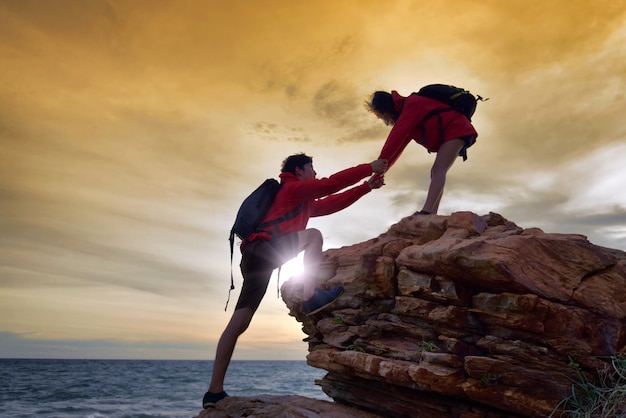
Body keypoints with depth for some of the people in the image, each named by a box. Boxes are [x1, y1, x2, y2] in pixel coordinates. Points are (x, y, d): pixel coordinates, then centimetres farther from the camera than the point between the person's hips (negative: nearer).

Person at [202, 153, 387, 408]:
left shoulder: (304, 201, 33)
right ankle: (310, 297, -14)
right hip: (263, 248, -9)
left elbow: (332, 203, 29)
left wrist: (366, 186, 26)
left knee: (238, 323, 5)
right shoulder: (293, 187, 5)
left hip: (257, 257, 9)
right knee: (314, 235, -8)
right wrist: (370, 167, 4)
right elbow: (332, 184, -3)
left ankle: (215, 391, 8)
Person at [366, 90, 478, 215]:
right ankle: (431, 215, -5)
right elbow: (398, 146, 13)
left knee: (439, 169, -23)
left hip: (455, 128, -10)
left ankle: (426, 212, -36)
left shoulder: (412, 104, -13)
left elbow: (396, 136, -23)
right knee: (436, 171, 3)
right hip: (449, 133, 10)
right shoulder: (406, 113, 17)